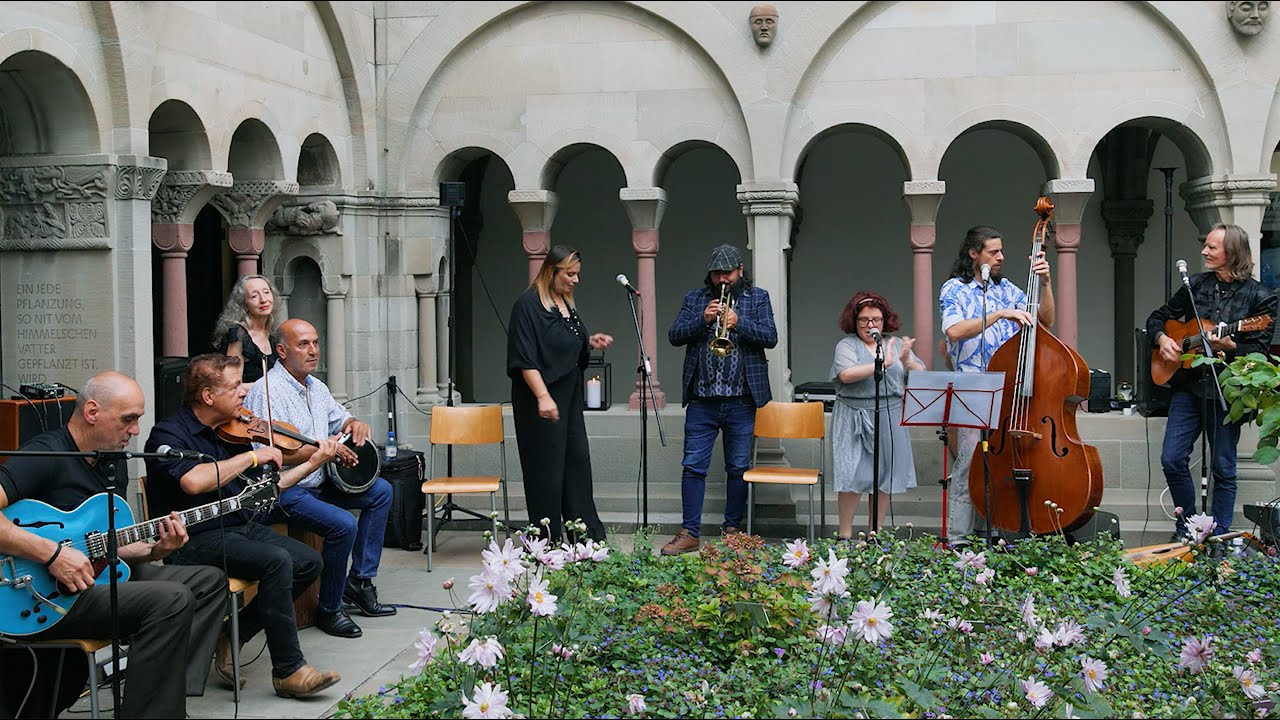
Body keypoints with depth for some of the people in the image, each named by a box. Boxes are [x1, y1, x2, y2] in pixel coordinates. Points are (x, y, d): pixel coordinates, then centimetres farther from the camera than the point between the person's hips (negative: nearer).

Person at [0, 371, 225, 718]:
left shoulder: (113, 465, 13)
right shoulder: (45, 454, -16)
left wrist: (154, 550, -2)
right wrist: (52, 553, -31)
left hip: (103, 573, 10)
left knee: (210, 582, 5)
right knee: (172, 600, -27)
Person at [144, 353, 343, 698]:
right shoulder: (169, 434, -12)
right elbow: (194, 481, -32)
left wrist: (313, 463, 12)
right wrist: (252, 456, -22)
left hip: (239, 527, 8)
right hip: (196, 539, -8)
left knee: (309, 561, -6)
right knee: (277, 561, -28)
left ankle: (232, 638, 2)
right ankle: (288, 671, -17)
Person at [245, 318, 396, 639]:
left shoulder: (315, 387, 12)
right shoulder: (266, 392, -18)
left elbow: (339, 418, 28)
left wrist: (355, 425, 3)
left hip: (317, 483, 10)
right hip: (282, 492, -10)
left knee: (381, 491, 6)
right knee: (344, 525, -27)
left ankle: (359, 579, 9)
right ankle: (329, 609, -7)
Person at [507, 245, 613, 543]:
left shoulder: (567, 303, 12)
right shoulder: (528, 304, -14)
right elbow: (525, 358, -21)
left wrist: (591, 342, 7)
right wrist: (543, 396, -29)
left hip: (569, 395, 9)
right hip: (542, 398, -9)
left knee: (577, 460, 13)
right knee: (546, 466, -2)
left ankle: (588, 534, 22)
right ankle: (548, 541, 8)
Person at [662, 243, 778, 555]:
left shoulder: (758, 298, 8)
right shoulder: (695, 298, 11)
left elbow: (771, 337, -3)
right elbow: (674, 335, 2)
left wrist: (738, 322, -17)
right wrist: (703, 319, -13)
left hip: (741, 400, 0)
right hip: (702, 399, 1)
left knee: (738, 468, 7)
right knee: (693, 466, -1)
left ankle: (733, 529, 18)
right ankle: (689, 533, 4)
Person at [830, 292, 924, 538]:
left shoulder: (897, 344, 11)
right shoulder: (846, 345, 0)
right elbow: (846, 374, -20)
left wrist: (907, 361, -14)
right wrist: (883, 363, -22)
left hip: (890, 418, 4)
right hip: (855, 420, -4)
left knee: (885, 477, 8)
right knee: (853, 477, -4)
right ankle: (845, 535, 6)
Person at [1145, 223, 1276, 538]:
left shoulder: (1259, 297, -4)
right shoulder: (1195, 284, 9)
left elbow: (1259, 352, -7)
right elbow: (1157, 318, 18)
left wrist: (1230, 347, -25)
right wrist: (1161, 338, -1)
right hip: (1189, 385, 4)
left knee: (1223, 468, 2)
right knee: (1172, 459, -1)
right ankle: (1188, 527, 16)